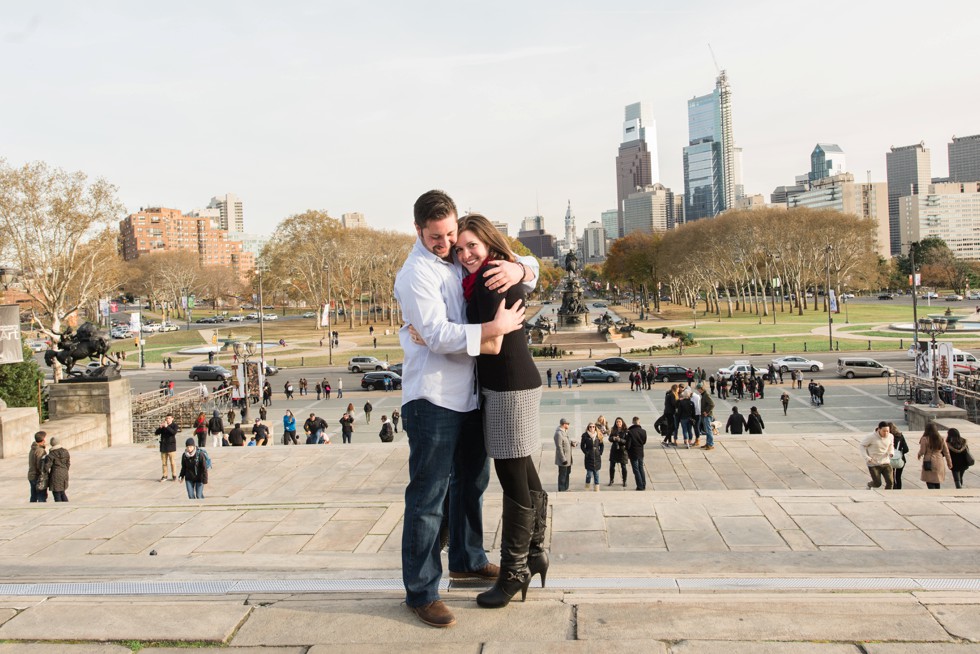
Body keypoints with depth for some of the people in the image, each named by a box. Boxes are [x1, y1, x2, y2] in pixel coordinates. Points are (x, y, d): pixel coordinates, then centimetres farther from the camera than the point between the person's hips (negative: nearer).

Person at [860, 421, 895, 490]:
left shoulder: (890, 436, -2)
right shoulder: (871, 437, -17)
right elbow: (861, 446, -7)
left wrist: (891, 452, -3)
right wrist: (867, 457, -17)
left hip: (886, 463, 4)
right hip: (874, 464, -4)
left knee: (890, 483, -8)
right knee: (877, 484, -1)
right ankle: (869, 485, 34)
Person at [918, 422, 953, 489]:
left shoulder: (925, 439, -12)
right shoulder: (941, 439, 4)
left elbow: (922, 451, -10)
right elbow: (946, 452, 8)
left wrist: (918, 455, 12)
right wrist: (949, 463, 17)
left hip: (929, 464, -5)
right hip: (940, 464, 5)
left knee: (930, 483, 0)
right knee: (937, 483, 16)